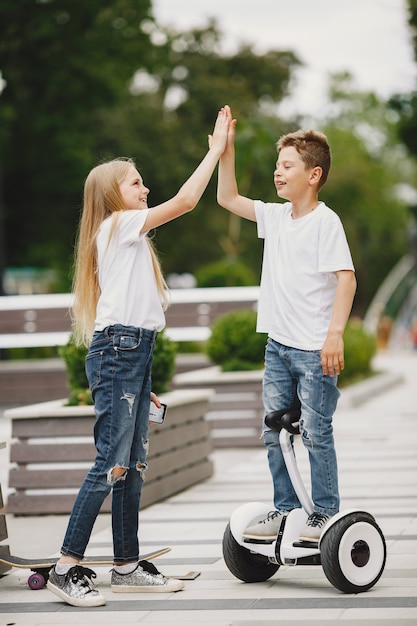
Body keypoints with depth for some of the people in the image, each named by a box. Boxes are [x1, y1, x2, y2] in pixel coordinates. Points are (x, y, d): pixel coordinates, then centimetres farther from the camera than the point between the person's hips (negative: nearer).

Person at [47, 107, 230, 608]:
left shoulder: (126, 237, 24)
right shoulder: (118, 224, -4)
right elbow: (185, 200, -12)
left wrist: (143, 383, 20)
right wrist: (216, 147, -3)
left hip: (133, 353, 10)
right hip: (117, 352, -10)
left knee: (133, 464, 9)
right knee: (112, 463, -13)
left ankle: (127, 567, 13)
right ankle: (66, 568, -12)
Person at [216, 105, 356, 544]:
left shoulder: (325, 221, -11)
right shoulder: (276, 216, 10)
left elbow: (346, 277, -17)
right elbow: (228, 198, 19)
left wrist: (335, 334, -24)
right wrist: (226, 149, 9)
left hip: (315, 350, -7)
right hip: (278, 344, 7)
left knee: (316, 433, -2)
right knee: (274, 431, 10)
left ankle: (325, 512, 8)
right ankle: (284, 507, 20)